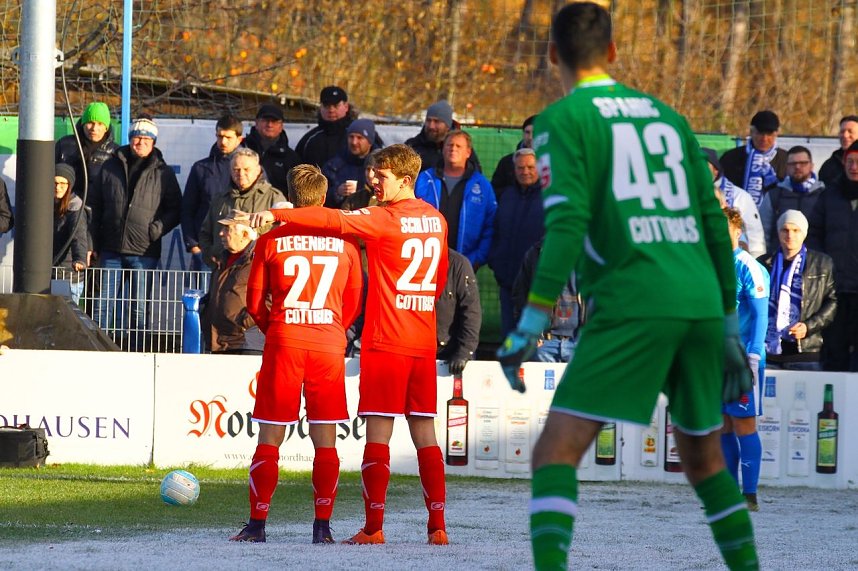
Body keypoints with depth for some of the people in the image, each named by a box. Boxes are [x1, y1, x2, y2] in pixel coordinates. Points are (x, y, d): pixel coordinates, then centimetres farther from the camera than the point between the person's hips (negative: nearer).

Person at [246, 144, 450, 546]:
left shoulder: (385, 219, -10)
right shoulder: (436, 220, 11)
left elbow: (334, 221, -22)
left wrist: (278, 215, -25)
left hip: (385, 342, -6)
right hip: (424, 344, 6)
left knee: (378, 434, -5)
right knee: (425, 434, 7)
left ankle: (373, 526, -8)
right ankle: (437, 526, 4)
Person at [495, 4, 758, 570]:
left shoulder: (562, 119, 3)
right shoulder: (666, 115, 19)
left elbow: (567, 221, -11)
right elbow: (715, 225, 19)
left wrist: (533, 321, -12)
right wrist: (730, 327, 25)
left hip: (633, 305, -6)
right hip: (703, 305, 6)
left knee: (556, 453, -8)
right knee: (704, 458, 22)